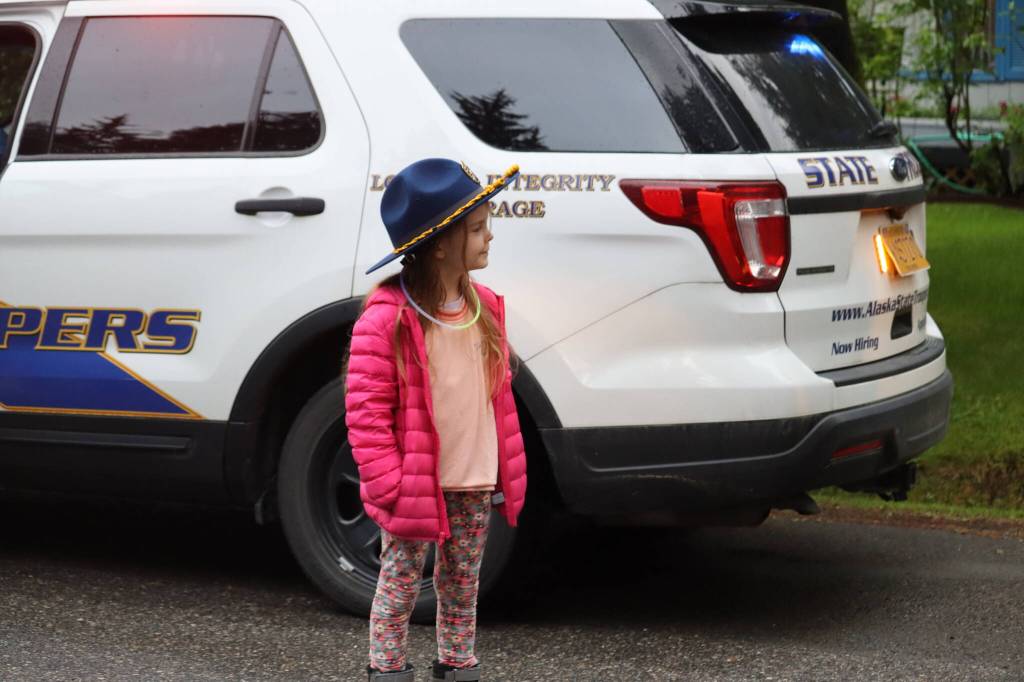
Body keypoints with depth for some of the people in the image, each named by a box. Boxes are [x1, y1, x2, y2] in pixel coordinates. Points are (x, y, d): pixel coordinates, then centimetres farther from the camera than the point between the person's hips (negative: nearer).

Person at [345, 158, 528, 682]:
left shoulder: (482, 308, 5)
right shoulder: (387, 318, -18)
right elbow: (365, 411, -16)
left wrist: (508, 471, 11)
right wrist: (389, 487, -18)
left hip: (474, 486, 6)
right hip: (416, 487, -6)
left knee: (462, 587, 16)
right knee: (399, 587, 5)